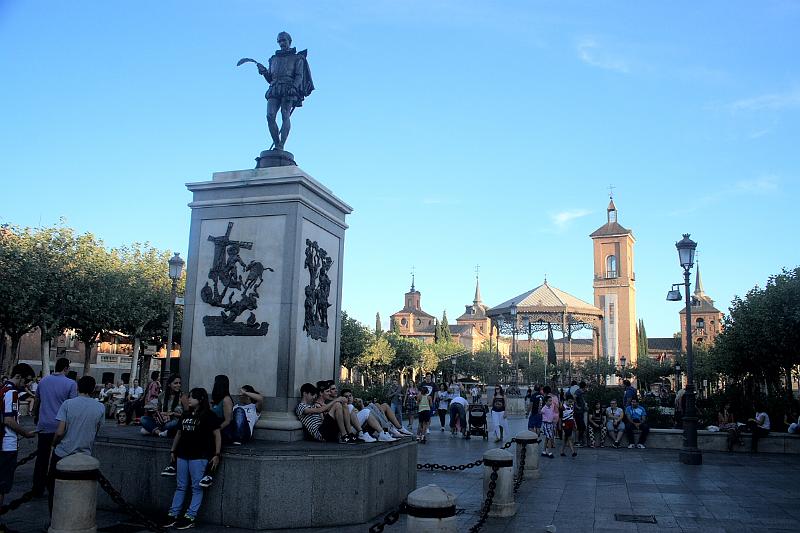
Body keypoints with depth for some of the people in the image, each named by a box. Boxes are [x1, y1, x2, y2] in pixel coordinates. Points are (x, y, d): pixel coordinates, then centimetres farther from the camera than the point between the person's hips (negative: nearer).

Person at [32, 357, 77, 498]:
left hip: (44, 426, 4)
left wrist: (35, 416, 33)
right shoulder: (71, 384, -9)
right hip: (61, 427, -4)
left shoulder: (43, 381, 7)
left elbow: (36, 402, 17)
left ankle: (38, 490, 17)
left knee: (41, 459, 11)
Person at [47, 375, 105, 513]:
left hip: (62, 454, -2)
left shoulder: (68, 404, -10)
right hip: (84, 456, 2)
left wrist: (54, 444, 5)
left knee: (53, 488, 16)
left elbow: (60, 432, -14)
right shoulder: (100, 408, -3)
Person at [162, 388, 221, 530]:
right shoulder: (185, 414, 14)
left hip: (199, 456, -6)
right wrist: (173, 450, 19)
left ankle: (190, 517, 2)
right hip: (183, 455, 6)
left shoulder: (209, 416, -6)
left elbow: (217, 435, -7)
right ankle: (173, 515, 15)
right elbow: (179, 433, 22)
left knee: (196, 488, -1)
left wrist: (217, 454, -12)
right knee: (180, 487, 10)